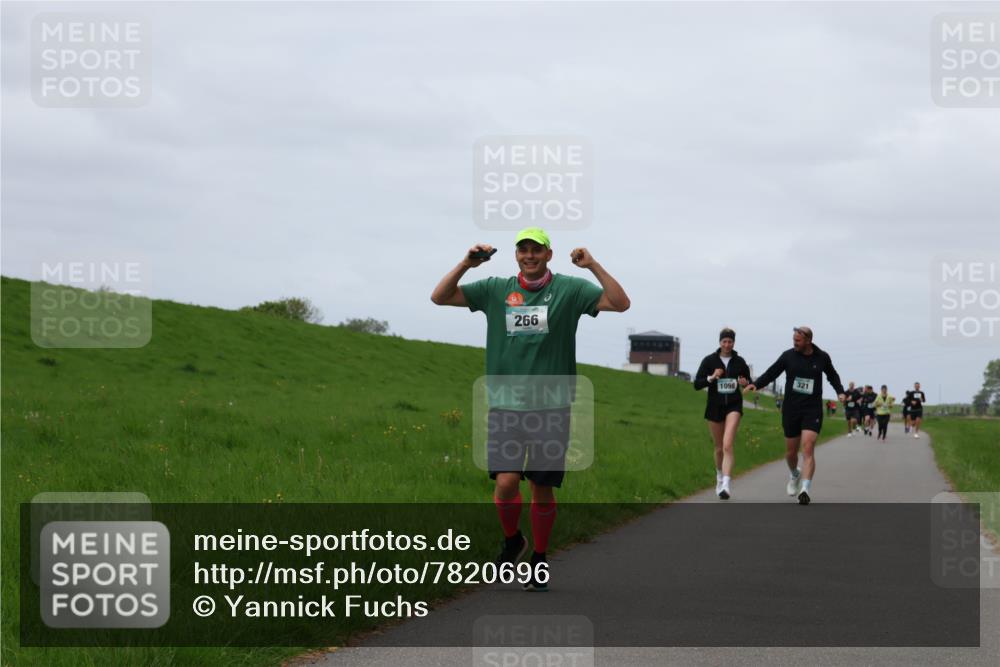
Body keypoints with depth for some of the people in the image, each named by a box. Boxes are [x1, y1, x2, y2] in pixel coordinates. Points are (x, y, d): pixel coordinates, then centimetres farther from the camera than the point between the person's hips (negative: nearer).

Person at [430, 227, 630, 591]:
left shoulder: (569, 290, 3)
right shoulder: (495, 290, 8)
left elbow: (620, 303, -6)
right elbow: (439, 297, 6)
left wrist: (593, 265, -16)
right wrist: (466, 264, -7)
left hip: (551, 406, -1)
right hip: (505, 403, 1)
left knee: (543, 487, 2)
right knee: (506, 482, -11)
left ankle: (539, 560, 19)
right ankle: (512, 541, 18)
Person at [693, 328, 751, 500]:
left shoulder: (739, 362, 1)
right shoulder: (709, 360, -1)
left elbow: (749, 383, 14)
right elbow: (697, 385, -4)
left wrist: (745, 382, -9)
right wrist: (711, 377, -20)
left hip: (734, 406, -1)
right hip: (715, 407, 1)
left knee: (727, 445, -20)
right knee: (719, 448, 13)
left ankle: (726, 484, -29)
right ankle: (720, 476, 41)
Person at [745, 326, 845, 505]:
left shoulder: (822, 358, 2)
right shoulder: (788, 356, 0)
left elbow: (832, 376, 20)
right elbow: (771, 373, 4)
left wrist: (840, 392, 6)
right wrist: (756, 384, -12)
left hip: (812, 411, -2)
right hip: (791, 410, 2)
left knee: (808, 448, -17)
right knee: (791, 452, 9)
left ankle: (806, 489, -26)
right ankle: (794, 475, 42)